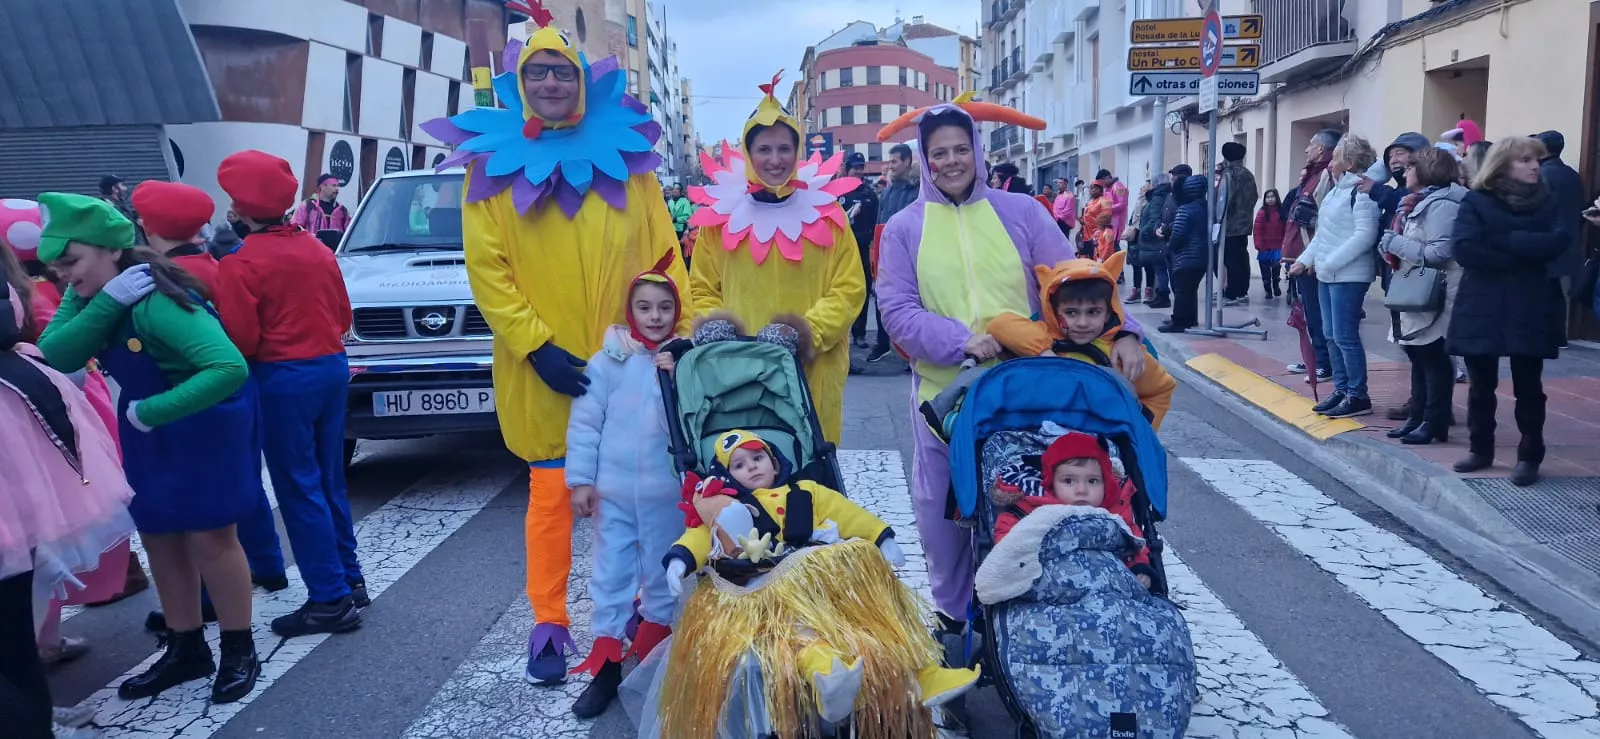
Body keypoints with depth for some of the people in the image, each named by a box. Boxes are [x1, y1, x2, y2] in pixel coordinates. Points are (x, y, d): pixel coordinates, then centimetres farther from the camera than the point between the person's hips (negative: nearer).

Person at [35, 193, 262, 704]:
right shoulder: (88, 295, -6)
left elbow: (230, 368, -40)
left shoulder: (156, 301, -30)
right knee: (159, 538, 14)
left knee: (209, 538, 1)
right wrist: (106, 303, -32)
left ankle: (239, 653, 17)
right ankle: (186, 650, 29)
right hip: (146, 427, 8)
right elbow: (55, 358, -20)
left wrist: (151, 410, -34)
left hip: (207, 424, -8)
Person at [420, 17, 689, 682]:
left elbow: (661, 250, 5)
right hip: (546, 367, -1)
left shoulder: (625, 152, 5)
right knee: (551, 494, 7)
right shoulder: (491, 161, 1)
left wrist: (678, 332, -2)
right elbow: (485, 268, -4)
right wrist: (537, 346, -12)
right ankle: (549, 624, 19)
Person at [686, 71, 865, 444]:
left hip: (812, 368, 0)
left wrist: (808, 332, -13)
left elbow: (850, 289, 1)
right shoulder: (721, 214, 5)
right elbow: (702, 292, 9)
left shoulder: (826, 211, 4)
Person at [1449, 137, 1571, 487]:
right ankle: (1480, 449, 22)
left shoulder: (1548, 202, 6)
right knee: (1480, 385, 9)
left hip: (1531, 309, 1)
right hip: (1482, 307, -1)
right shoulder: (1476, 201, 0)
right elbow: (1465, 249, -15)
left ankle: (1530, 456, 13)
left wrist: (1503, 239, -16)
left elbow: (1559, 242, -12)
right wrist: (1525, 255, -14)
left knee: (1528, 386, 5)